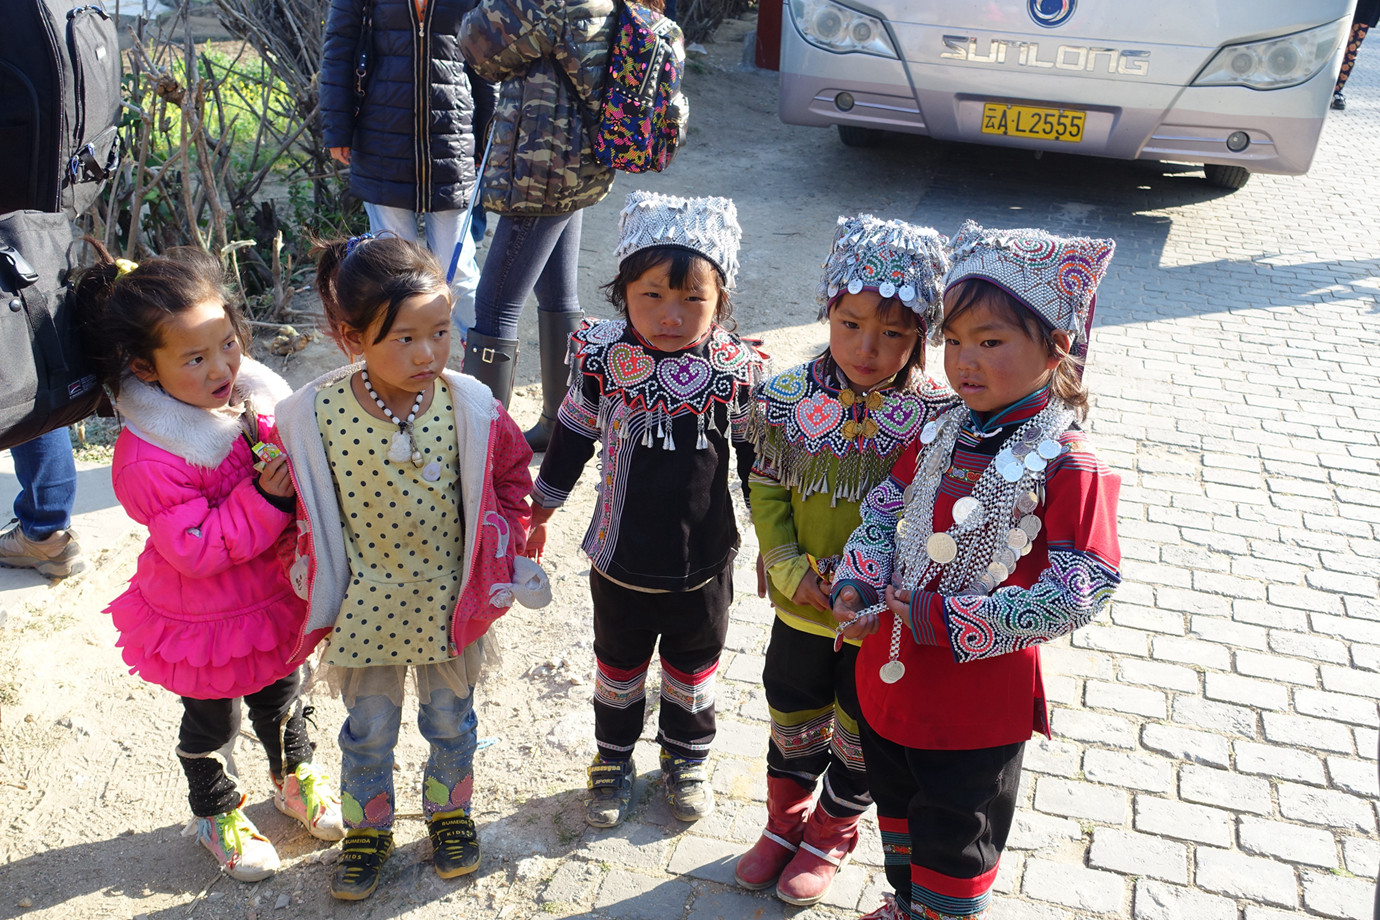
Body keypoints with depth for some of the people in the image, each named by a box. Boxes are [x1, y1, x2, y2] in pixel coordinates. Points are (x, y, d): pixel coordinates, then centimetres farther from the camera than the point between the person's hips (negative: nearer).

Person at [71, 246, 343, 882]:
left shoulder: (256, 394, -11)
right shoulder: (148, 459, -30)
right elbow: (193, 549, -29)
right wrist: (263, 501, -36)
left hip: (276, 595, 5)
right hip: (204, 620, -5)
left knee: (282, 695, 28)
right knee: (213, 721, 20)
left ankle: (295, 776, 55)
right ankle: (215, 812, 47)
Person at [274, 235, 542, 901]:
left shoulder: (469, 408, -17)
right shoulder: (314, 414, -19)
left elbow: (511, 475, 0)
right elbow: (303, 508, -3)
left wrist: (498, 557, 2)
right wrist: (316, 587, 1)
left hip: (449, 599, 1)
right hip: (365, 605, 0)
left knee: (450, 719, 21)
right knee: (368, 729, 19)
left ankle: (449, 811, 48)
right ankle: (367, 830, 44)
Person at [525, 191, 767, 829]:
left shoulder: (739, 369, -15)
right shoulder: (601, 357, -15)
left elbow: (756, 458, -2)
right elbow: (573, 438, 0)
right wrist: (540, 508, 9)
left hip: (704, 560, 0)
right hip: (620, 556, 0)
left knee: (692, 668, 22)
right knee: (618, 665, 21)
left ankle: (686, 757, 47)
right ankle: (613, 760, 45)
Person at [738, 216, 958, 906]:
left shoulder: (940, 416, -19)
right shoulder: (790, 399, -12)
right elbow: (766, 491, -2)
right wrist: (789, 567, -13)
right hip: (804, 606, 2)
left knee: (861, 736, 20)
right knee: (793, 720, 23)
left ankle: (832, 833, 46)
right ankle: (786, 820, 49)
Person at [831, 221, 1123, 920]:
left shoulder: (1068, 467, -21)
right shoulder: (939, 435, -1)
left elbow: (1078, 593, -25)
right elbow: (882, 513, 6)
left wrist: (945, 619, -26)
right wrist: (857, 585, -14)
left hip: (979, 704, -6)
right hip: (889, 678, 6)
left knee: (954, 841, 16)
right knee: (897, 810, 29)